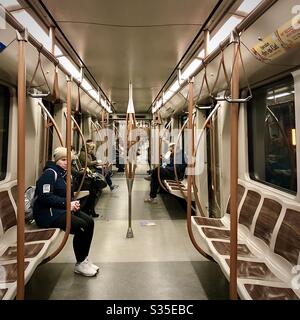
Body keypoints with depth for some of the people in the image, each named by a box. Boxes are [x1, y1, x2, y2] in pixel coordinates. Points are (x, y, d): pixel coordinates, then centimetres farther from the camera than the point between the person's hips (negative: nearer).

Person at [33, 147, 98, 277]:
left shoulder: (64, 174, 15)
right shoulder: (49, 173, -12)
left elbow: (70, 195, 18)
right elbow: (45, 197, -22)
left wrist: (74, 202, -5)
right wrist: (67, 203, -22)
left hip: (62, 209, 9)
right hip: (47, 213, -9)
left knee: (89, 221, -9)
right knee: (81, 226, -24)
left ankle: (84, 259, 5)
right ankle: (79, 264, -6)